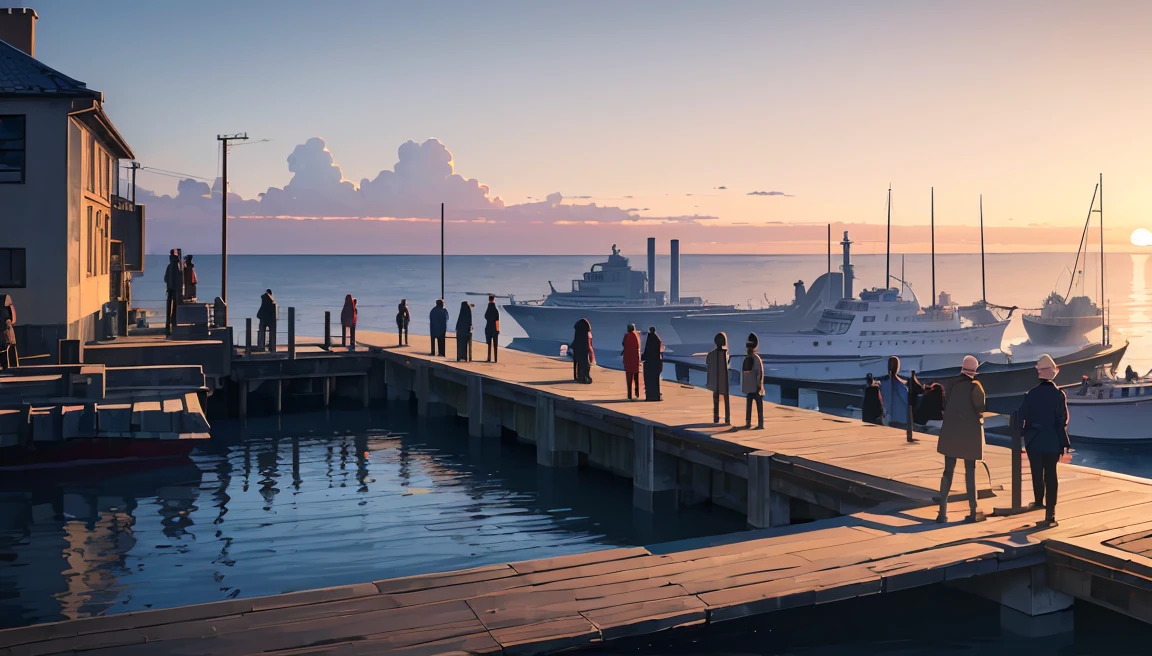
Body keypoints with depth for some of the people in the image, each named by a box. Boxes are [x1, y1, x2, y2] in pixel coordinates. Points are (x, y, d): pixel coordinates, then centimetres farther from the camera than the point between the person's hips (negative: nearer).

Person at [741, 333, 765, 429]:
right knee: (749, 405, 12)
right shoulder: (747, 358, 11)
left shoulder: (756, 358, -14)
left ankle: (760, 425, 0)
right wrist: (745, 385, 17)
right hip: (749, 387, 8)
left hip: (756, 387, -8)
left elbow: (760, 372, -16)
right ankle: (748, 423, 19)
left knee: (759, 406, -3)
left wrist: (760, 385, -18)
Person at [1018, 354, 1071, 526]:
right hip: (1052, 442, -1)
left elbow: (1021, 416, -5)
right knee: (1051, 476, 2)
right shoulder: (1059, 394, -8)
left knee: (1037, 473, 14)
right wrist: (1064, 444, 0)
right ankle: (1050, 513, -1)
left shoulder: (1031, 394, -6)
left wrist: (1023, 434, 12)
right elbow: (1062, 421, -6)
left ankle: (1039, 502, 32)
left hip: (1034, 440, 1)